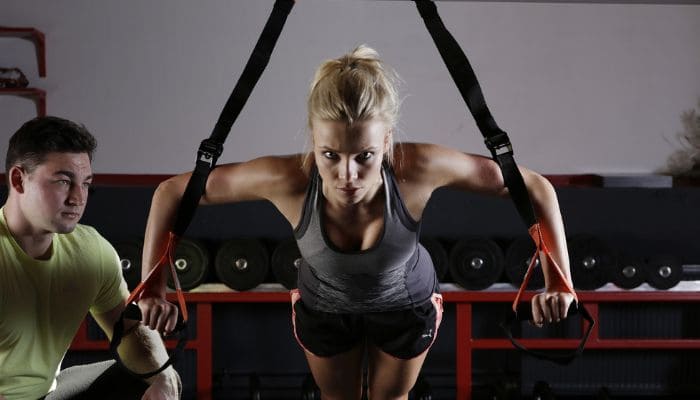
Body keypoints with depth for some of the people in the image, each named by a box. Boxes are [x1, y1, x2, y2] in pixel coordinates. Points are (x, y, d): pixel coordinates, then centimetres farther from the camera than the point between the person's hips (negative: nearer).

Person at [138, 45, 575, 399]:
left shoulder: (418, 169, -42)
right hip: (323, 307, 0)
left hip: (407, 305, 0)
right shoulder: (289, 180, -41)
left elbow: (534, 188, -30)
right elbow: (172, 193, -27)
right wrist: (154, 288, -28)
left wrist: (558, 282, -34)